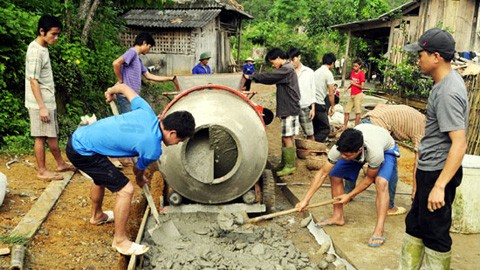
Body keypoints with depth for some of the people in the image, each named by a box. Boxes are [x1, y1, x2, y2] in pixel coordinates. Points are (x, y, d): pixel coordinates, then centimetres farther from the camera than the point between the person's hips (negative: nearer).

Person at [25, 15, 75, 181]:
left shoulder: (42, 48, 11)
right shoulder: (35, 51, -17)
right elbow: (33, 81, -20)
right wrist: (42, 107, -21)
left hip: (48, 101, 9)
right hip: (40, 103, -9)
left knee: (52, 135, 17)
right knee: (41, 137, 0)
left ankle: (61, 164, 28)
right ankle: (42, 171, 10)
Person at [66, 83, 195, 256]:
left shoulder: (147, 112, -4)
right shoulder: (152, 149, -19)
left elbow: (123, 87, 10)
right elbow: (138, 170, 4)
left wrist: (111, 91, 33)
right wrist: (140, 180, 28)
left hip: (78, 138, 9)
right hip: (83, 152, -9)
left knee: (101, 178, 32)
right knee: (125, 190, -9)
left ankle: (97, 216, 58)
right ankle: (120, 241, 8)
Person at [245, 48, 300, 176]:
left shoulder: (287, 69, -16)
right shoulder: (286, 69, 18)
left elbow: (269, 77, -19)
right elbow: (272, 79, 15)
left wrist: (251, 76, -9)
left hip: (289, 109, -10)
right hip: (287, 108, 10)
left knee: (287, 137, -6)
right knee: (285, 137, 14)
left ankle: (290, 166, 1)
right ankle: (285, 162, 23)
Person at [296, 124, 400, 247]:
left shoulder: (375, 153, -45)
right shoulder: (340, 148, -36)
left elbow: (369, 178, -24)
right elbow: (323, 173, -28)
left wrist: (350, 196, -19)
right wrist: (305, 200, -31)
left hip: (386, 150, -4)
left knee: (381, 182, -31)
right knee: (334, 174, -8)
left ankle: (379, 230, -25)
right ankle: (338, 216, 11)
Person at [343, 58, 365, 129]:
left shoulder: (361, 74, -11)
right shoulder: (353, 72, 9)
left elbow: (362, 86, -13)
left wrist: (354, 84, -13)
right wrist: (348, 87, 2)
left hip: (358, 95, -8)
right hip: (351, 94, 8)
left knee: (357, 112, -3)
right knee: (347, 111, 9)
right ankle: (344, 127, 16)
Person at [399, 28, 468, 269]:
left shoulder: (448, 93, -23)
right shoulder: (446, 82, 8)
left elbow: (459, 144, -27)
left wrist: (439, 186, -28)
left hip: (438, 173, -10)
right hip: (429, 168, 10)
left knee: (435, 233, 3)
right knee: (415, 224, 20)